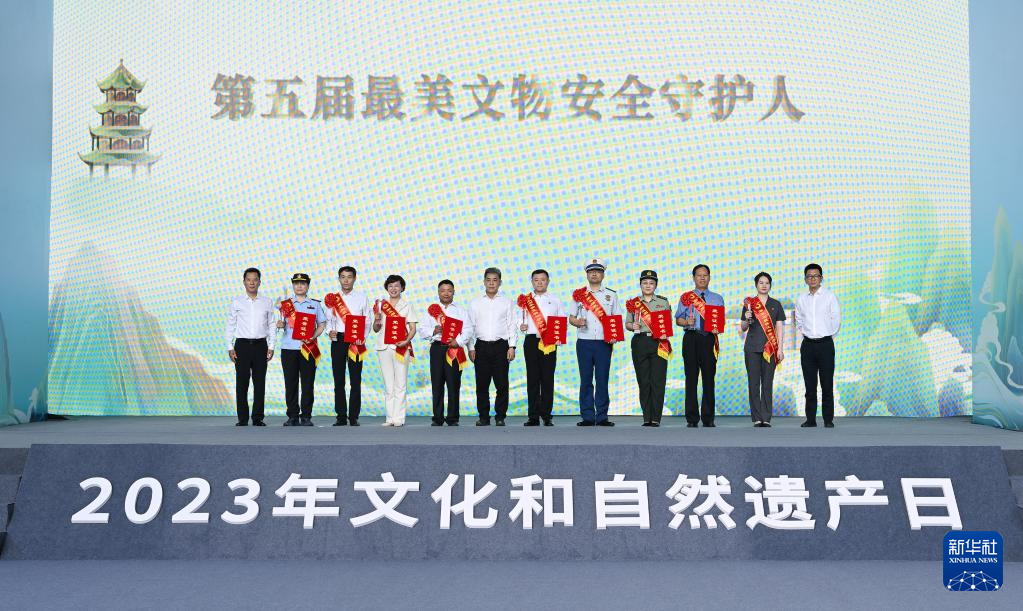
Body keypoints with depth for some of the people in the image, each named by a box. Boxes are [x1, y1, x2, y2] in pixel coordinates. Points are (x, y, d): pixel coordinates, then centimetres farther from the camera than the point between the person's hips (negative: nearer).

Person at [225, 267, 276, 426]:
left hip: (260, 345, 1)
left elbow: (272, 325, 9)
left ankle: (258, 418, 8)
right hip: (242, 345, -1)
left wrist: (271, 346, 3)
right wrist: (230, 347, 0)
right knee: (242, 383, 0)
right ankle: (242, 418, 6)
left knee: (260, 382, 1)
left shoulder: (267, 302, 8)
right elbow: (230, 325, 6)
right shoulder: (236, 302, 5)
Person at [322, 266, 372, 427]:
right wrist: (330, 331, -10)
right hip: (338, 340, 1)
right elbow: (328, 319, 10)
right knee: (339, 380, 3)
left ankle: (354, 417, 4)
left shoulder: (362, 297, 7)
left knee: (356, 380, -2)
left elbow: (367, 320, 4)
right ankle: (341, 416, 9)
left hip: (356, 341, -1)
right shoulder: (332, 298, 10)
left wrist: (362, 337, -10)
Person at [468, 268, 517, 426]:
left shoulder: (507, 302, 8)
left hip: (500, 346, -1)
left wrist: (512, 347, -4)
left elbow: (511, 326, 5)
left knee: (502, 384, -2)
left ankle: (500, 417, 7)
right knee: (482, 384, 2)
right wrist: (471, 348, 2)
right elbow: (470, 327, 10)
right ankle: (484, 417, 11)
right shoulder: (475, 303, 11)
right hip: (481, 346, 1)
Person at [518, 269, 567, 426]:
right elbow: (519, 319, 10)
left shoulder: (555, 300, 13)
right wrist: (521, 326, -11)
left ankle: (547, 416, 4)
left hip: (549, 343, 0)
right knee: (532, 378, 1)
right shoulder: (525, 300, 13)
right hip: (531, 341, 0)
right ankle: (533, 416, 4)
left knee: (548, 378, -1)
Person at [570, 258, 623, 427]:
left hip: (604, 343, 0)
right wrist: (577, 322, -12)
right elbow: (571, 318, 10)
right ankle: (587, 417, 5)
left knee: (602, 380, -1)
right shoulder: (578, 294, 10)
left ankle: (602, 417, 4)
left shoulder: (611, 295, 10)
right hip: (584, 342, 0)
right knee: (585, 380, 1)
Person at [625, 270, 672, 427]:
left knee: (658, 380, -6)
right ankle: (647, 417, 7)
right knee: (643, 381, 1)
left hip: (658, 342, -1)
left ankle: (656, 418, -3)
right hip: (640, 342, 1)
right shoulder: (634, 303, 13)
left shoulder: (663, 302, 11)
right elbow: (627, 323, 13)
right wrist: (633, 326, -8)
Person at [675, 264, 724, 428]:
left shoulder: (717, 299, 15)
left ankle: (708, 418, 7)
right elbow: (678, 319, 6)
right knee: (691, 378, -1)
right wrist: (686, 322, -14)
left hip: (710, 339, 1)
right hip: (691, 338, -1)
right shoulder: (686, 297, 11)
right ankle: (692, 418, 4)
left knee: (709, 378, 1)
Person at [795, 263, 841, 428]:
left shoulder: (829, 296, 1)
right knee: (810, 384, 4)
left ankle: (828, 419, 3)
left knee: (827, 383, -2)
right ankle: (811, 419, 9)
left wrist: (830, 335, 4)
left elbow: (836, 319, 3)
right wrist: (805, 333, 7)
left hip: (825, 344, -3)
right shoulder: (801, 299, 10)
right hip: (808, 345, 3)